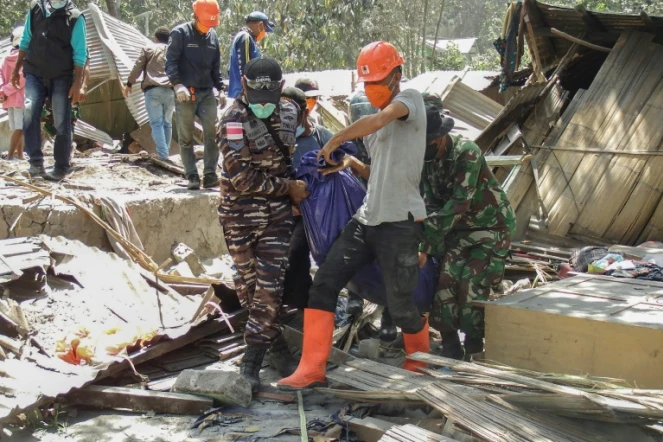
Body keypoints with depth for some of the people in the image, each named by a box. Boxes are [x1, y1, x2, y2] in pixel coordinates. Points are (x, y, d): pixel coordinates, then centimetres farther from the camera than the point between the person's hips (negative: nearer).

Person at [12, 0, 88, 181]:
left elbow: (80, 53, -6)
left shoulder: (75, 17, -7)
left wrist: (78, 83, -11)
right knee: (29, 113, -15)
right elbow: (26, 41, 14)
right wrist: (16, 68, 14)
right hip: (35, 74, 2)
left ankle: (61, 167, 10)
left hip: (61, 77, -2)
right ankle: (36, 162, -10)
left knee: (62, 123, 0)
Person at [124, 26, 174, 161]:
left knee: (156, 123, -5)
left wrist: (129, 84, 15)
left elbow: (137, 68, 7)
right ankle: (166, 152, 15)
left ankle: (162, 154, -14)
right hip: (171, 90, 3)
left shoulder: (148, 49, 10)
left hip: (152, 90, -3)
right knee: (167, 123, 13)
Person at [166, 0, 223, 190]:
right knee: (186, 137, 0)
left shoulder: (212, 36, 13)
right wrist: (177, 84, -20)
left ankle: (210, 174, -2)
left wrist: (219, 87, 17)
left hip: (207, 93, 4)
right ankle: (192, 177, 4)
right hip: (185, 93, -4)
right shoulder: (180, 33, -3)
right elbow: (170, 61, -8)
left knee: (212, 134, -6)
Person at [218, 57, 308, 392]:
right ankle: (277, 346, 22)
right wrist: (289, 187, -13)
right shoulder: (233, 122, -14)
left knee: (269, 287, -5)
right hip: (240, 216, -3)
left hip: (277, 214, 3)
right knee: (248, 286, 5)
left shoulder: (288, 111, 3)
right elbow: (243, 178, -18)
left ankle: (252, 360, 1)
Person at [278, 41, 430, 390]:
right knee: (323, 284, -2)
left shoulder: (410, 99, -6)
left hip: (400, 222, -8)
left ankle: (420, 364, 29)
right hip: (366, 218, 8)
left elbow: (376, 121, -26)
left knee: (401, 305, 0)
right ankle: (312, 368, 2)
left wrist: (334, 142, -15)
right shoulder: (385, 124, 18)